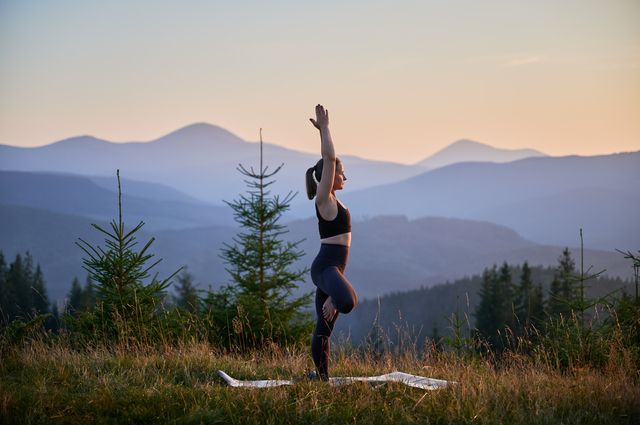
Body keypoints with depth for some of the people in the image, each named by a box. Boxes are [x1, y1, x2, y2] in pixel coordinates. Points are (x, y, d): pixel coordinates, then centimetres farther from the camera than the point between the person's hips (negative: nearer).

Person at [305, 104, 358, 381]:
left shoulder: (331, 200, 16)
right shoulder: (324, 199, -8)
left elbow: (328, 159, 25)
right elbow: (329, 159, -16)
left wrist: (323, 130, 24)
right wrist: (324, 127, -10)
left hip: (332, 269, 9)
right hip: (326, 266, -9)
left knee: (324, 328, 10)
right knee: (347, 302, -39)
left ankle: (322, 378, 13)